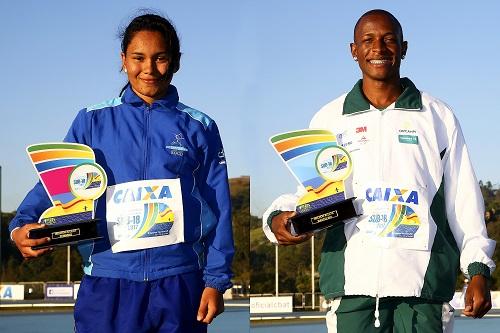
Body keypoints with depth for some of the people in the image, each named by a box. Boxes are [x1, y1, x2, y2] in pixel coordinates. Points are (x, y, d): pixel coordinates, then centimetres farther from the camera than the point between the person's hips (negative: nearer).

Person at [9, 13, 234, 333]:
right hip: (108, 281, 0)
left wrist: (216, 281, 1)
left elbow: (217, 209, 6)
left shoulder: (200, 129, 7)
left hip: (179, 280, 1)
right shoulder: (92, 121, 5)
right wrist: (23, 226, -18)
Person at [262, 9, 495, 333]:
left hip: (423, 279, 0)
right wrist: (279, 218, -9)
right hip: (353, 280, 0)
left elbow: (464, 200, 11)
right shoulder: (329, 119, 13)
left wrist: (478, 270, 4)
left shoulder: (438, 117, 11)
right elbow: (305, 191, 13)